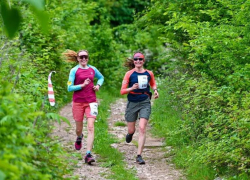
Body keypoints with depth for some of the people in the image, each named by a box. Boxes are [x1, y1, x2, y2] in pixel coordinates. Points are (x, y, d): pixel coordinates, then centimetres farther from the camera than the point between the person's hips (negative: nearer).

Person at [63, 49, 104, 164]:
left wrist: (98, 85, 7)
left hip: (91, 102, 1)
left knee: (90, 127, -13)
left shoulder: (92, 69, 7)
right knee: (79, 128, 11)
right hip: (78, 102, -1)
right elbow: (69, 88, -7)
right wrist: (82, 85, -16)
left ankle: (88, 155, -16)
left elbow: (101, 77, 27)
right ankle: (79, 138, 49)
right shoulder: (74, 70, -3)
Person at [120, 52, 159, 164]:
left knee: (142, 128, -14)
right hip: (132, 103, 0)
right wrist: (132, 88, -23)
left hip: (145, 103, 0)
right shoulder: (129, 74, -4)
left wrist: (155, 90, 4)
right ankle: (130, 133, 50)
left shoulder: (149, 73, 4)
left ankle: (139, 155, -11)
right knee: (131, 130, 8)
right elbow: (122, 91, -5)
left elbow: (153, 84, 25)